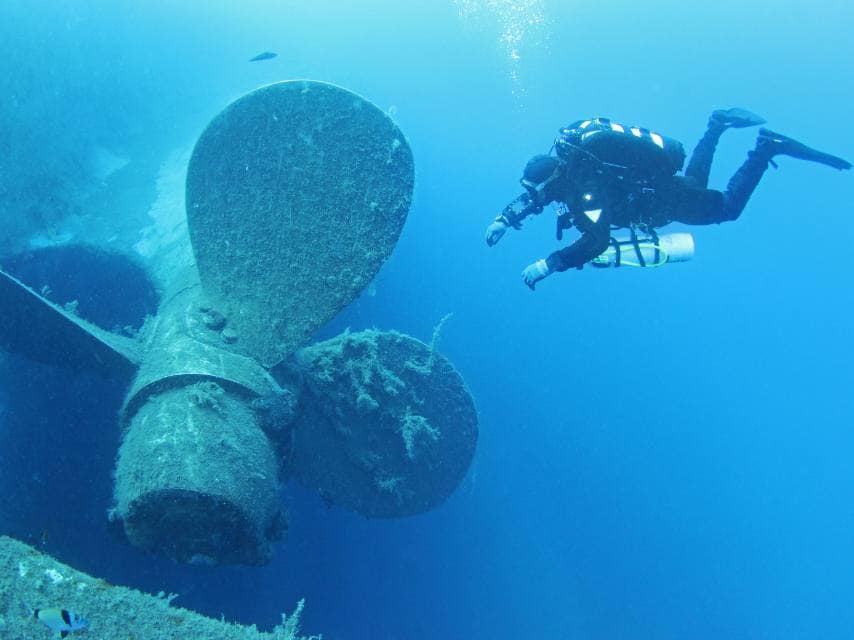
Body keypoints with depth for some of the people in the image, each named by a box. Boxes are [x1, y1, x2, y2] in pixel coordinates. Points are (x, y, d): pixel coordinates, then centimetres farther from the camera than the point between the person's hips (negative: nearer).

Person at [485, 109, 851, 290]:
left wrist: (548, 265, -49)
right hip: (645, 180, 8)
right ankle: (717, 126, 37)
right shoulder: (559, 167, -14)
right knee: (695, 182, 35)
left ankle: (767, 148, 13)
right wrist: (505, 219, -13)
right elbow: (530, 199, 4)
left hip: (665, 194, -8)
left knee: (726, 207, 11)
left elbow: (596, 242, -49)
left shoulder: (584, 188, -38)